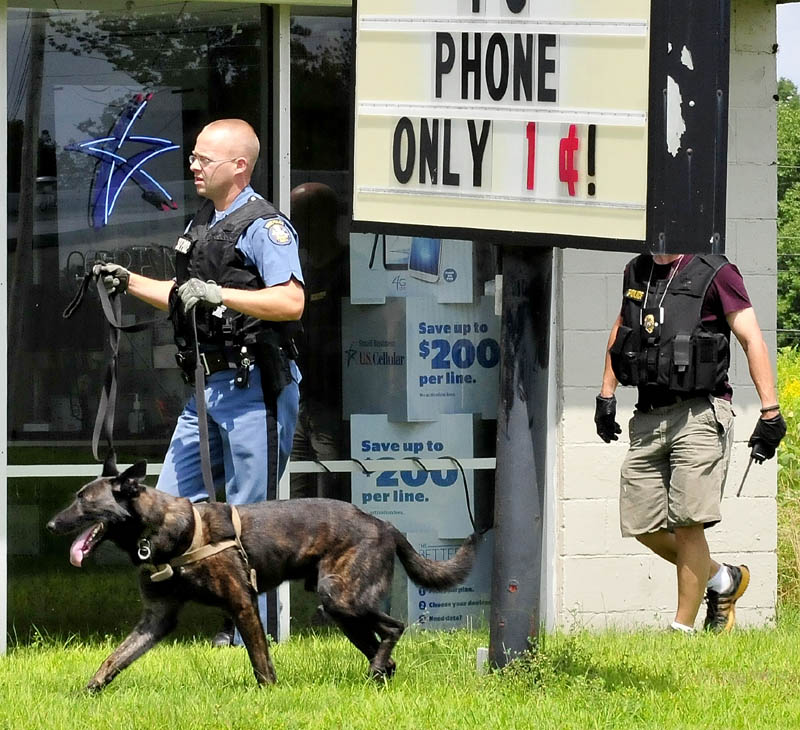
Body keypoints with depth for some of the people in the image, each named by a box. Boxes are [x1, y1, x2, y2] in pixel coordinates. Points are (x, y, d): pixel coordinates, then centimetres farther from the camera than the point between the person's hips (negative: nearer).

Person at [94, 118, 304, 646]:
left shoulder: (263, 225, -10)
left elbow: (291, 301, -23)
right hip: (208, 390, 9)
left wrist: (218, 293, -27)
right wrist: (130, 282, 25)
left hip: (255, 390, -9)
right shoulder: (202, 224, 18)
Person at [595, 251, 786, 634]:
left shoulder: (714, 274, -6)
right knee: (641, 524, 4)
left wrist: (770, 412, -15)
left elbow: (751, 339, -8)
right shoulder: (637, 272, 13)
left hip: (699, 415, -7)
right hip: (649, 418, 7)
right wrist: (606, 394, 24)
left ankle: (683, 629, -2)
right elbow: (620, 330, 29)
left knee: (687, 523, -11)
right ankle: (722, 579, 26)